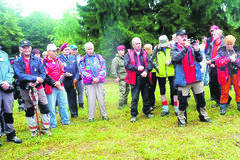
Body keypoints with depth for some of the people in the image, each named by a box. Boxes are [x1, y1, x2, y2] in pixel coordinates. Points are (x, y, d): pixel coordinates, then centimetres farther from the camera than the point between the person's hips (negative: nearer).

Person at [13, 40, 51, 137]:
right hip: (26, 90, -1)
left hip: (38, 88, 1)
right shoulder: (17, 62, -2)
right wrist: (35, 78, -23)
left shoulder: (37, 60, 4)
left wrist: (37, 82, -18)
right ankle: (33, 130, 23)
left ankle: (45, 128, 18)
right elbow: (20, 75, -16)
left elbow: (43, 73, 0)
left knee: (45, 109, 1)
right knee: (29, 111, 8)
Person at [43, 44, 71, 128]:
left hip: (60, 86, 5)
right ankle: (52, 124, 10)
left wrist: (59, 81, -8)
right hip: (50, 87, -5)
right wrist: (55, 84, -13)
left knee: (63, 104, 11)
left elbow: (62, 72, 10)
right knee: (51, 106, -2)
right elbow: (45, 75, -10)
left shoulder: (58, 60, 13)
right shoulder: (44, 62, -4)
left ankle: (65, 120, 24)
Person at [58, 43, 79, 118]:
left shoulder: (73, 58, 13)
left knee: (72, 97, 7)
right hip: (63, 81, -3)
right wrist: (64, 74, -16)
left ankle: (74, 113, 16)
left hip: (72, 81, 3)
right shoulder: (58, 59, 0)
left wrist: (76, 77, 0)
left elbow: (77, 69, 14)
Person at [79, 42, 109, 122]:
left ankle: (104, 115, 15)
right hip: (89, 83, -1)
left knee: (101, 99, 2)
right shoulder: (83, 60, 7)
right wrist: (92, 78, -14)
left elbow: (103, 69, 4)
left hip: (100, 82, 1)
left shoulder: (99, 57, 11)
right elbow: (83, 71, -3)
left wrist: (98, 78, -11)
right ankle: (91, 117, 7)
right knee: (91, 100, -3)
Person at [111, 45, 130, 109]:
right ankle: (120, 105, -3)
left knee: (127, 90, 11)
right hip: (121, 78, -7)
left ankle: (125, 103, 26)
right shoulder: (116, 59, -7)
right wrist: (116, 77, -17)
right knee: (122, 91, -11)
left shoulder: (124, 58, 16)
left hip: (127, 77, 8)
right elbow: (113, 69, -13)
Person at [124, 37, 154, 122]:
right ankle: (133, 115, 10)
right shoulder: (129, 54, 3)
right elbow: (126, 65, -8)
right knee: (134, 98, 0)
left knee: (146, 97, 12)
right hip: (135, 79, -3)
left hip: (145, 78, 3)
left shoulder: (145, 53, 9)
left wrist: (146, 71, -19)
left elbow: (150, 63, -2)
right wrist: (137, 68, -17)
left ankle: (147, 112, 26)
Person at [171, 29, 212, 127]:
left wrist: (197, 50, -12)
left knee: (201, 98, 13)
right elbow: (175, 58, -19)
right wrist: (185, 48, -24)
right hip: (183, 80, -4)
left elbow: (200, 59, 6)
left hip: (196, 78, 4)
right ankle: (181, 119, 15)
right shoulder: (175, 49, 2)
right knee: (182, 101, 1)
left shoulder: (192, 46, 11)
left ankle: (203, 116, 29)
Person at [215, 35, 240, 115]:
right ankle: (223, 107, 16)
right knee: (224, 92, 4)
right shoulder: (221, 51, -3)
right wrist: (229, 58, -20)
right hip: (225, 74, -2)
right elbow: (218, 62, -16)